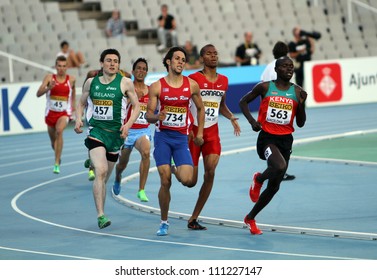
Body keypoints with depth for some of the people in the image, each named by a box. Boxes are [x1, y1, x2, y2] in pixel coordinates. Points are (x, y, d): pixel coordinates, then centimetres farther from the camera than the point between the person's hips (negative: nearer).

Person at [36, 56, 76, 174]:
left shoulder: (71, 79, -3)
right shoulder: (49, 77, -6)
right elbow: (38, 94, -15)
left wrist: (73, 105, 17)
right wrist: (48, 88, -32)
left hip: (64, 112, -2)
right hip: (51, 112, 2)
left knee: (59, 130, -31)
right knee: (53, 140, 15)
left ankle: (57, 164, -30)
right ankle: (58, 157, 50)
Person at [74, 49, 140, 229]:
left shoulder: (125, 83, 0)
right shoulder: (91, 82, 6)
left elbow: (136, 106, 2)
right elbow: (81, 103, 17)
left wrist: (128, 124, -13)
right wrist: (78, 119, -2)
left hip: (115, 132, 1)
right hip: (95, 131, -1)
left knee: (104, 177, 11)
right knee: (100, 171, -22)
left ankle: (100, 214, 28)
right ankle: (101, 215, -25)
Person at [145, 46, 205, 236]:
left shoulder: (192, 85, 3)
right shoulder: (156, 87, -2)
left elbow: (200, 108, 17)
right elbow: (148, 115, 0)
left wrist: (199, 132, 12)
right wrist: (157, 117, -23)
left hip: (181, 137, 1)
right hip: (162, 136, -1)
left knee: (186, 180, -15)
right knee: (165, 182, -7)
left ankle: (177, 170, 22)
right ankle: (164, 222, 9)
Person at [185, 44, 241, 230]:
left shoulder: (223, 81, 10)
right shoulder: (193, 79, -8)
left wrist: (232, 118, 6)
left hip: (212, 132, 4)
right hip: (193, 131, -4)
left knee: (210, 172, -14)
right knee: (191, 181, -3)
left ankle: (194, 218, -4)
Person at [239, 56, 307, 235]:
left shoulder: (297, 92, 5)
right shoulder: (265, 87, -1)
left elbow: (300, 123, 6)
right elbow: (243, 101, 10)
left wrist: (302, 104, -10)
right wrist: (252, 120, -6)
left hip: (285, 140, 4)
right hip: (267, 137, -4)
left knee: (274, 187, 6)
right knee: (280, 166, -34)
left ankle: (250, 218, 26)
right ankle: (259, 179, 0)